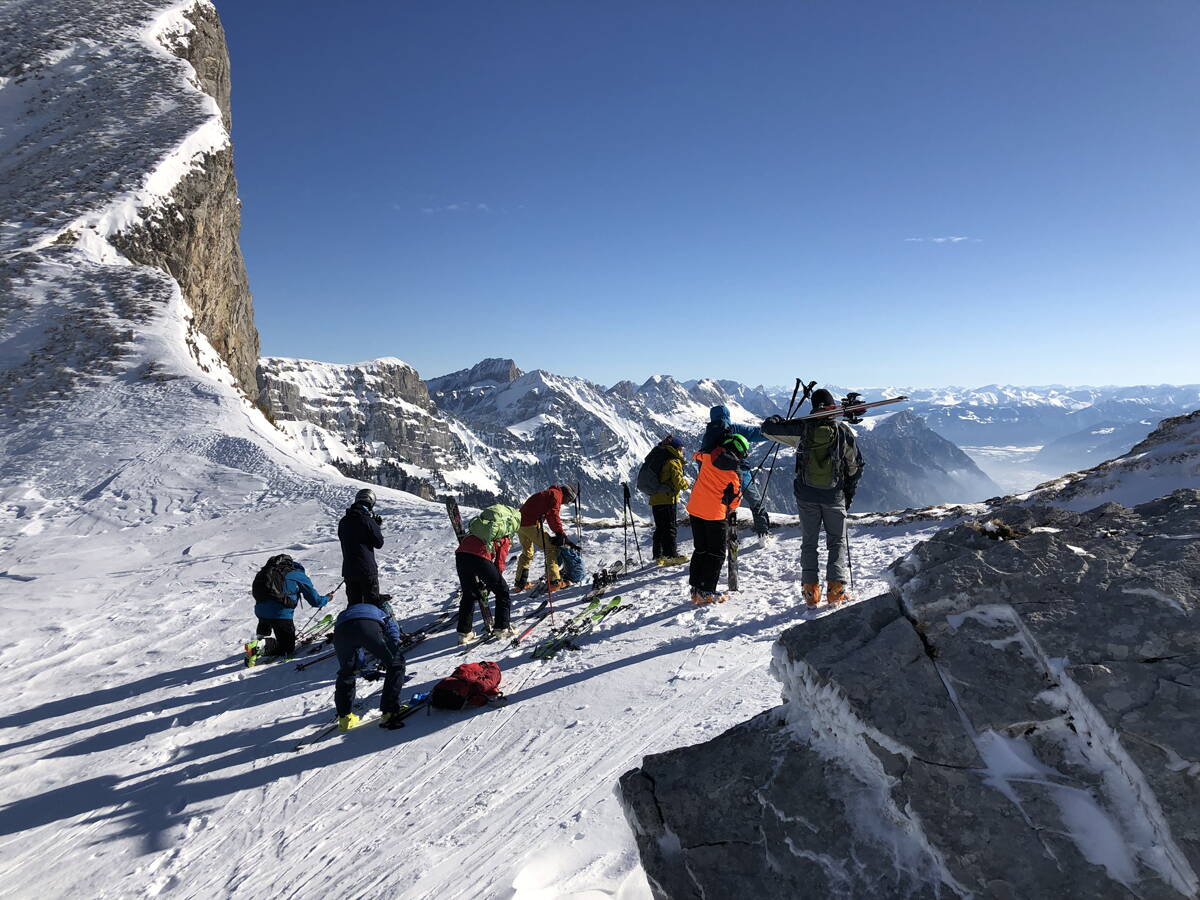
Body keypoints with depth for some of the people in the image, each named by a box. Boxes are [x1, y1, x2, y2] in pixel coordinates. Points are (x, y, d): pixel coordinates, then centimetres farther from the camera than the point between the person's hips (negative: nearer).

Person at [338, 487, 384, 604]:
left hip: (348, 570, 5)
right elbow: (379, 543, -9)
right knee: (371, 602, 7)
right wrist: (377, 527, 5)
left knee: (354, 603, 15)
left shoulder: (343, 522, 1)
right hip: (367, 569, -5)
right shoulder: (368, 521, -15)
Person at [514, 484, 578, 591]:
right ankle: (554, 581, -10)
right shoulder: (556, 494, -3)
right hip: (531, 524, -10)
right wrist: (562, 535, -15)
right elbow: (554, 516, -16)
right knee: (551, 549, -5)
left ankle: (520, 582, 27)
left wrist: (560, 534, 22)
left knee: (527, 553, 23)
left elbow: (550, 517, 29)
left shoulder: (548, 494, 27)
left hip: (520, 522, 10)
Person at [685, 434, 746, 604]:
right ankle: (707, 592, 3)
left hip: (695, 509, 5)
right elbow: (735, 498, 1)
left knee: (700, 550, 15)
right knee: (716, 554, 6)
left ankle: (696, 589, 16)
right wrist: (730, 510, 20)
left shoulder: (708, 456, -1)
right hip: (715, 514, -5)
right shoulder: (733, 473, -9)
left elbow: (697, 456, 23)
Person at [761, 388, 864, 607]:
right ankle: (835, 589, 0)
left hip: (807, 496, 0)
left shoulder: (802, 427, -7)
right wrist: (850, 492, 16)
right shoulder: (843, 430, -3)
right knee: (837, 542, 12)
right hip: (835, 496, 0)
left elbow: (768, 428, -4)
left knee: (809, 542, 11)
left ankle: (810, 590, 5)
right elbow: (856, 464, 4)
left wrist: (778, 419, 19)